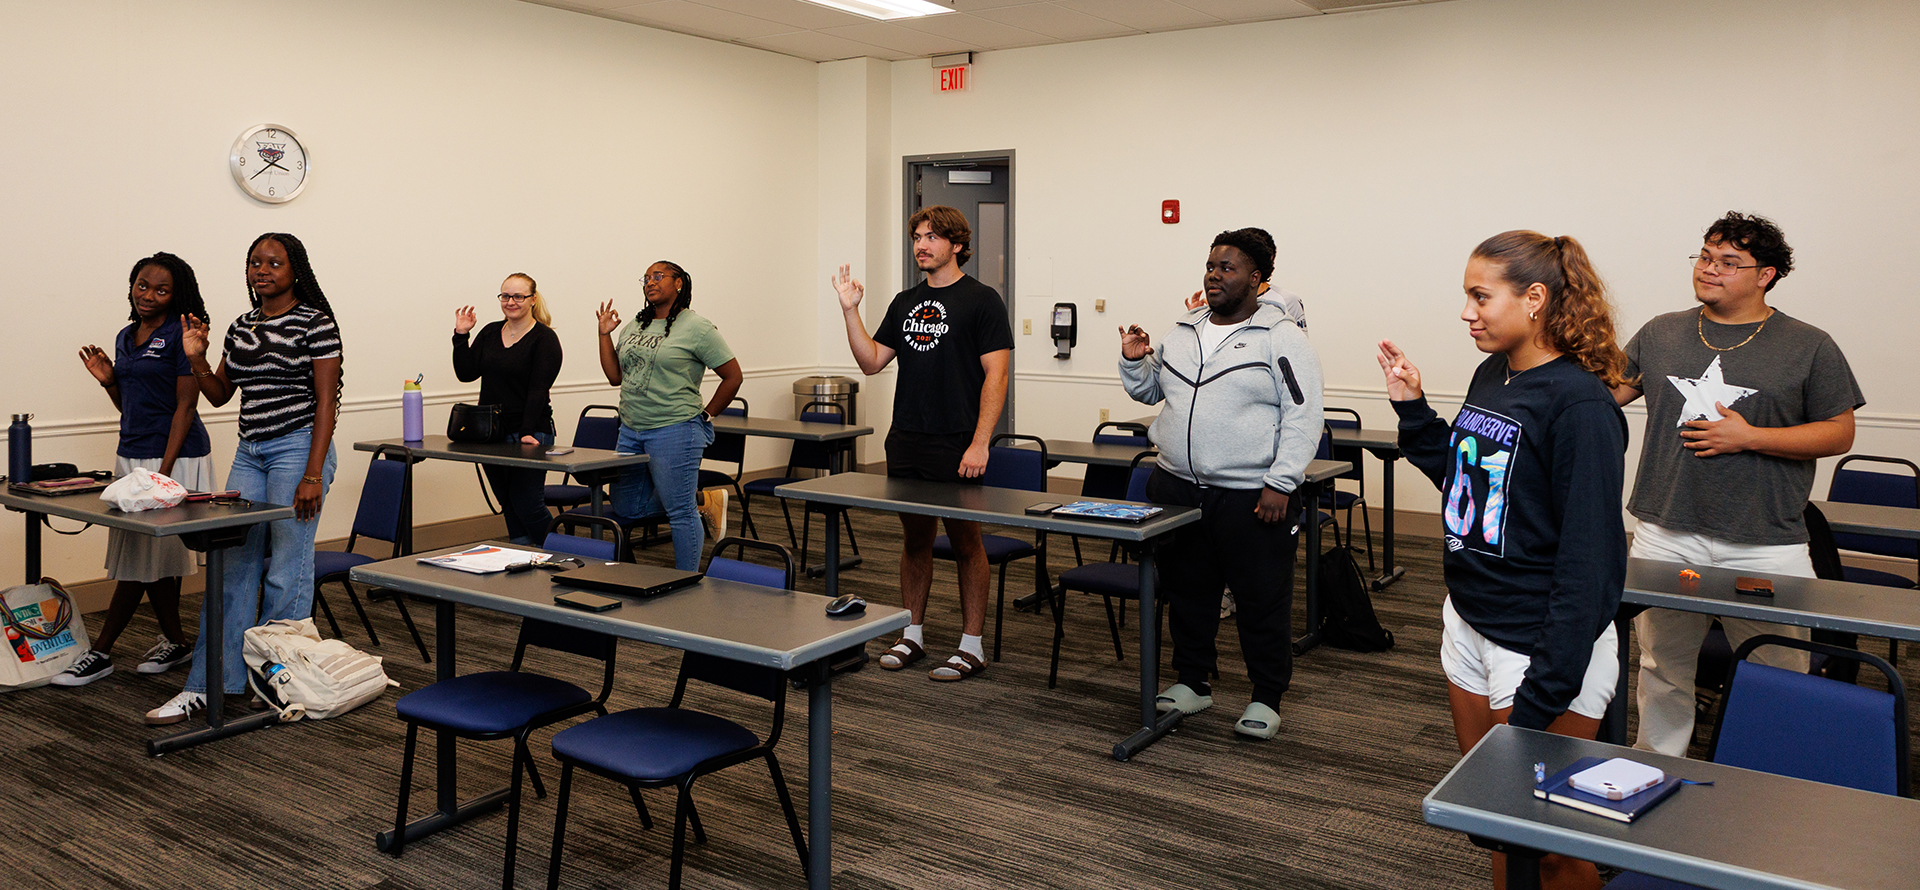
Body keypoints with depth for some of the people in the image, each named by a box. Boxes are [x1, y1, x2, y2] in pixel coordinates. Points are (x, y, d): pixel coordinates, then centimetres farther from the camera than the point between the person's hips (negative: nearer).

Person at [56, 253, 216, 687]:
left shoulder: (180, 336, -10)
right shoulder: (126, 337, 14)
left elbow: (185, 406, -14)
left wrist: (162, 471, -18)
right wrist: (108, 380, 2)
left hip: (174, 458, -8)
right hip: (131, 455, 8)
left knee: (141, 556, -3)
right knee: (156, 555, 11)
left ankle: (101, 653, 3)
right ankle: (174, 641, 22)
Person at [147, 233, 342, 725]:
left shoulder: (315, 323, -6)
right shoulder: (241, 327, 14)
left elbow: (326, 401, -10)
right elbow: (219, 395, 19)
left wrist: (313, 475, -15)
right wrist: (196, 358, 0)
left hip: (298, 447, -6)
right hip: (250, 453, 7)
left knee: (287, 571, -2)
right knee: (233, 565, 5)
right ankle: (206, 685, 10)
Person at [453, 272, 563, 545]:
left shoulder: (544, 338, -7)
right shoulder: (490, 333, 12)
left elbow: (538, 390, -15)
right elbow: (466, 373, 6)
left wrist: (527, 433, -23)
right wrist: (461, 336, -3)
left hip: (529, 436, -6)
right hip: (491, 434, 6)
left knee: (527, 504, -9)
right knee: (509, 505, 11)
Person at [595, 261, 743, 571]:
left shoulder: (696, 327, -7)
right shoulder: (635, 326, 13)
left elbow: (733, 375, -6)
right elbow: (615, 376, 13)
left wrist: (704, 416, -3)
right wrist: (605, 334, 7)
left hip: (674, 432, -8)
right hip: (631, 431, 8)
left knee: (681, 513, -4)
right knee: (626, 510, 12)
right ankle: (701, 503, 25)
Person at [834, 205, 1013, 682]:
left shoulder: (981, 300, -5)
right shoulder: (905, 302, 14)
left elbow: (996, 375, -10)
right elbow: (871, 361, 12)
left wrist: (979, 443, -18)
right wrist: (850, 309, 0)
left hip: (956, 446, -6)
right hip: (905, 443, 6)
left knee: (965, 541, 2)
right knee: (914, 539, 13)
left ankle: (972, 644, 11)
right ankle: (912, 634, 24)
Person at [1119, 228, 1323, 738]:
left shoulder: (1281, 338, -7)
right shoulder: (1182, 332, 12)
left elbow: (1303, 418, -11)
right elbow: (1149, 391, 22)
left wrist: (1280, 485, -17)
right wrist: (1135, 361, 2)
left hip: (1252, 498, -5)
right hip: (1178, 490, 6)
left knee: (1262, 600, 3)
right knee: (1188, 591, 15)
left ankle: (1266, 699, 18)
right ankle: (1192, 682, 31)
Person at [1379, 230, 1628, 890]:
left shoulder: (1579, 404, -20)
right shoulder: (1492, 373, 5)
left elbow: (1588, 556, -21)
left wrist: (1544, 692, -22)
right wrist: (1412, 408, 7)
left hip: (1540, 647, -8)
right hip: (1469, 625, 8)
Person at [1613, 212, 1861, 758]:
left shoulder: (1809, 348, 0)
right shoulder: (1660, 333, 9)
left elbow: (1839, 433, -1)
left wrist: (1749, 437, -12)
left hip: (1764, 545, -2)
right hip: (1665, 535, 2)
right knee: (1662, 666, 12)